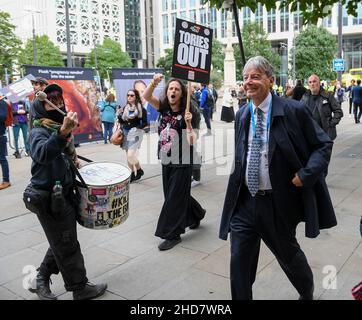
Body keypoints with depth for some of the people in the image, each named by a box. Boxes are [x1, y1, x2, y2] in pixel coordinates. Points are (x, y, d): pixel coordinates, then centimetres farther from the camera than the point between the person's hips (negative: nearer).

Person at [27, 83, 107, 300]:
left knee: (62, 243, 21)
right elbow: (42, 154, -44)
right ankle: (80, 288, 22)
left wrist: (72, 161, 10)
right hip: (49, 199, -9)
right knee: (67, 246, 6)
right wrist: (62, 134, -58)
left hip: (64, 194, 9)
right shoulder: (39, 132, -19)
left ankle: (40, 280, 36)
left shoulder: (60, 127, 10)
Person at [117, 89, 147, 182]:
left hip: (135, 134, -6)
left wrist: (137, 127, -21)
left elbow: (144, 123, -7)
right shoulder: (125, 108, 9)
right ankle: (133, 174, 24)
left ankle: (139, 170, 10)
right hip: (125, 134, 6)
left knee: (131, 155, -15)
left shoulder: (141, 109, -7)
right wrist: (119, 115, -6)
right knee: (128, 156, 10)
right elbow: (121, 122, 12)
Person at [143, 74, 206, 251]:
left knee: (174, 198, -1)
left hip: (181, 163, -6)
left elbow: (191, 142, -19)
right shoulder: (164, 108, 1)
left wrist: (188, 123, -32)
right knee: (174, 195, 17)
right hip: (166, 162, 6)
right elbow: (146, 96, -11)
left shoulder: (186, 114, -13)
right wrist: (154, 82, -27)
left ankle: (172, 234, 11)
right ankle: (197, 213, 41)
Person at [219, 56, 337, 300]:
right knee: (239, 262, 5)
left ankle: (307, 292, 51)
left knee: (288, 254, 20)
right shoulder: (242, 115, 5)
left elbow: (324, 144, -6)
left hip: (279, 202, -3)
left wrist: (305, 175, -18)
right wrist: (236, 186, 8)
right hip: (245, 201, 4)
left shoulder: (293, 110, -12)